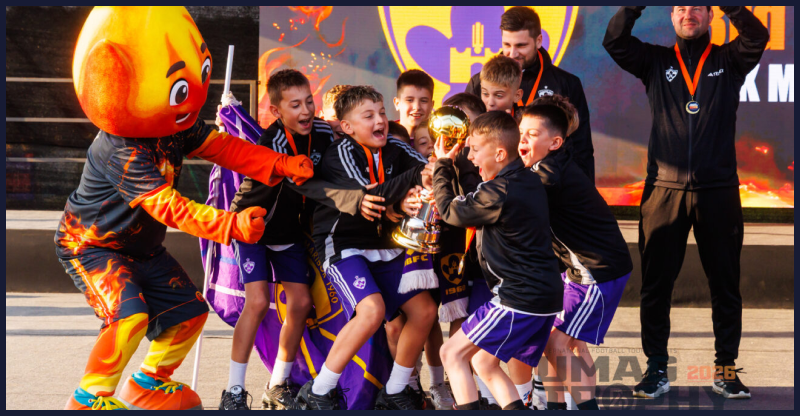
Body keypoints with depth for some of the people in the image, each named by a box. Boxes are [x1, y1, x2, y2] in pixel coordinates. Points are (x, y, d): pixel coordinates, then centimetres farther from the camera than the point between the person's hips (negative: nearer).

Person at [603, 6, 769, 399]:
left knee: (725, 284, 5)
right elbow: (615, 41, -3)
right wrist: (635, 6, -17)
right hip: (664, 189, 0)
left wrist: (729, 6, -22)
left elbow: (757, 37, -10)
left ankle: (726, 369, 13)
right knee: (656, 284, 3)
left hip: (718, 190, 0)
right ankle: (656, 370, 11)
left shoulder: (728, 60, 9)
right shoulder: (655, 61, 11)